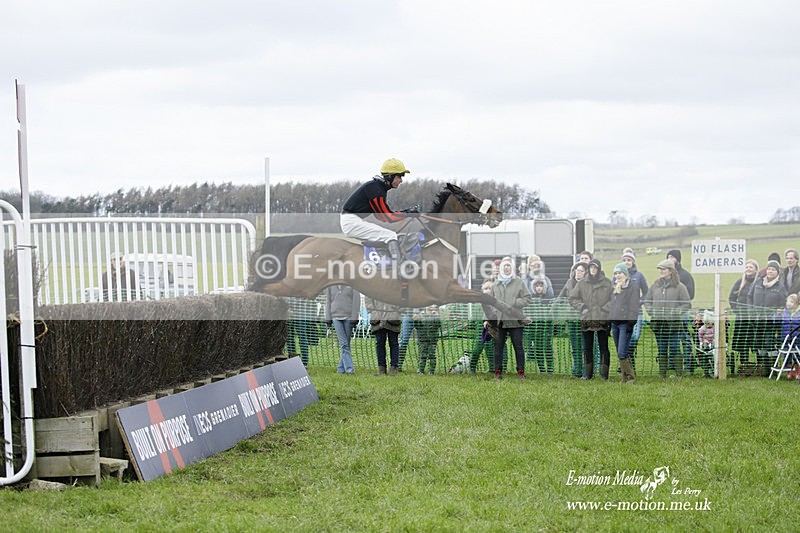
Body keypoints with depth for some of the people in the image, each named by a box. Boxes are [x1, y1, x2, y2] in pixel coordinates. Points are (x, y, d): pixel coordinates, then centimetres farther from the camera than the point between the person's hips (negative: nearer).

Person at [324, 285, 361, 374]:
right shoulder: (331, 285, 10)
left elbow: (356, 300, -2)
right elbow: (328, 301, 15)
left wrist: (354, 317, -8)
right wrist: (328, 317, 9)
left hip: (348, 317, -1)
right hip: (336, 316, 1)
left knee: (346, 343, 3)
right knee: (343, 344, -7)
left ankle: (341, 367, 11)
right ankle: (349, 367, -12)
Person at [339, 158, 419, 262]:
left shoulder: (380, 187, 13)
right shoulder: (375, 189, -17)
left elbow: (381, 215, 16)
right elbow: (388, 217, -16)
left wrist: (403, 212, 9)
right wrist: (407, 214, -5)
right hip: (352, 222, -11)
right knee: (391, 236, -17)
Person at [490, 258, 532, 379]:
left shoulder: (518, 282, 4)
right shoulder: (495, 284, 12)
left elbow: (527, 298, 2)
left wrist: (514, 303, -11)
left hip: (515, 321, -3)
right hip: (499, 320, 3)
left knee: (518, 346, 1)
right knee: (498, 346, 4)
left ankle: (521, 371, 7)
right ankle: (498, 371, 10)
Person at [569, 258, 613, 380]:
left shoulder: (607, 283, 3)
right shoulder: (582, 284, 8)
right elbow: (572, 298, 11)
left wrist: (605, 308, -9)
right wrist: (582, 306, -2)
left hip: (603, 320, -2)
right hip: (586, 320, 2)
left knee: (603, 347, -2)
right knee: (587, 348, 6)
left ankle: (604, 373, 2)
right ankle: (588, 373, 12)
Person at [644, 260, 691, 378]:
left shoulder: (679, 287, -3)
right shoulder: (655, 285, 11)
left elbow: (686, 305, -3)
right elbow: (647, 301, 18)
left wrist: (675, 312, -14)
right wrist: (651, 311, 1)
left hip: (674, 323, -4)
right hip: (658, 323, 5)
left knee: (674, 348, -4)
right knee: (661, 349, 10)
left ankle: (679, 373, 0)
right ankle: (662, 374, 14)